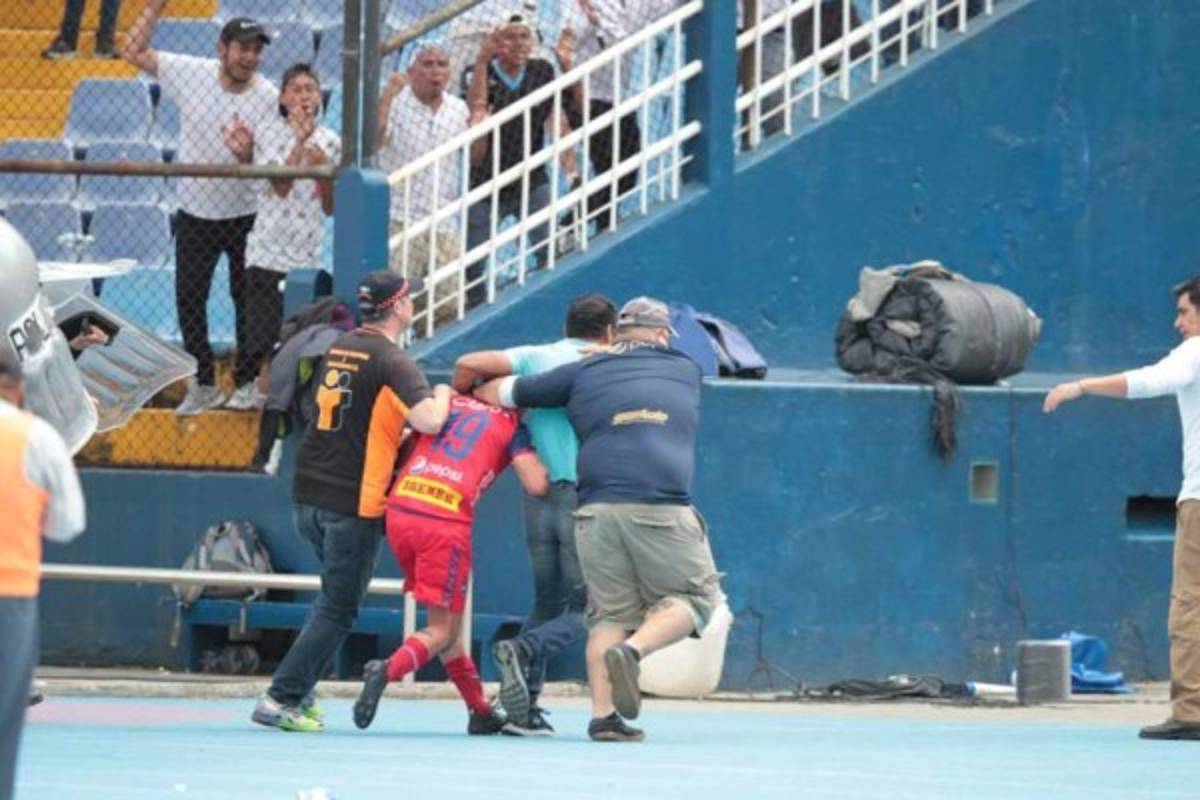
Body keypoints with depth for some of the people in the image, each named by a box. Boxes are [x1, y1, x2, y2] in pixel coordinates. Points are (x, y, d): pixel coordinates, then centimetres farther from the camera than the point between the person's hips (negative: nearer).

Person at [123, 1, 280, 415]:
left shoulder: (269, 99, -14)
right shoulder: (191, 73, -9)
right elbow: (134, 51, -6)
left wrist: (248, 155, -36)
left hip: (247, 216, -2)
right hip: (195, 214, 2)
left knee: (249, 300, 8)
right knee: (189, 298, 7)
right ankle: (204, 385, 19)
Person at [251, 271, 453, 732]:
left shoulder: (338, 349, 11)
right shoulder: (391, 361, -13)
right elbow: (428, 421, -26)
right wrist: (442, 396, -5)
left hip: (307, 498, 7)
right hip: (354, 503, -7)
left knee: (334, 596, 22)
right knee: (338, 611, 0)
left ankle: (300, 694, 16)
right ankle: (281, 698, -6)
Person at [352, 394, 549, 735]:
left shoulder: (447, 402, 22)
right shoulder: (511, 424, 11)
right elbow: (536, 484, 1)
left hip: (399, 509, 5)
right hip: (446, 519, -5)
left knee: (444, 619, 19)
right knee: (443, 630, 5)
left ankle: (481, 712, 23)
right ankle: (387, 670, -24)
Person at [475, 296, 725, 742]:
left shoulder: (582, 374, 18)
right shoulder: (685, 372, 20)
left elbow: (494, 392, 23)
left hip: (598, 508, 2)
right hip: (664, 509, -2)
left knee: (611, 614, 11)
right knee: (693, 597, 12)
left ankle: (602, 715, -1)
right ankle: (633, 651, -14)